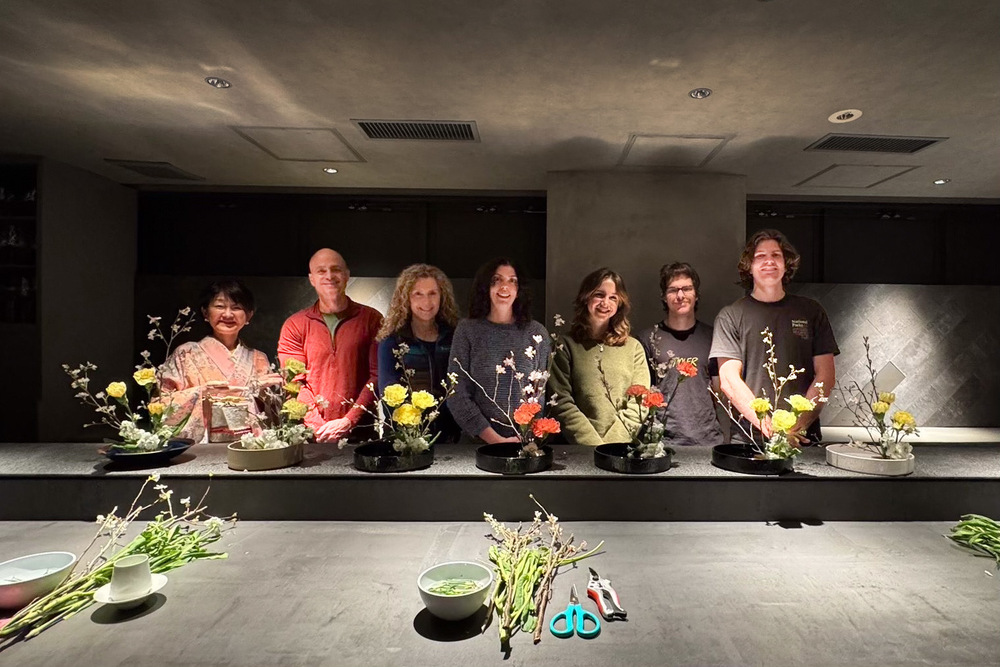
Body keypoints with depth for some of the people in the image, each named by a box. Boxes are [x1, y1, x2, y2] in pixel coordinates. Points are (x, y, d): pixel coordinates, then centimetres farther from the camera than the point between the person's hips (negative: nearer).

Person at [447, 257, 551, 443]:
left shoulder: (537, 333, 6)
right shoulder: (467, 330, 2)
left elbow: (544, 392, 7)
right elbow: (457, 396, -1)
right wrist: (493, 439, -8)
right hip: (477, 440, -1)